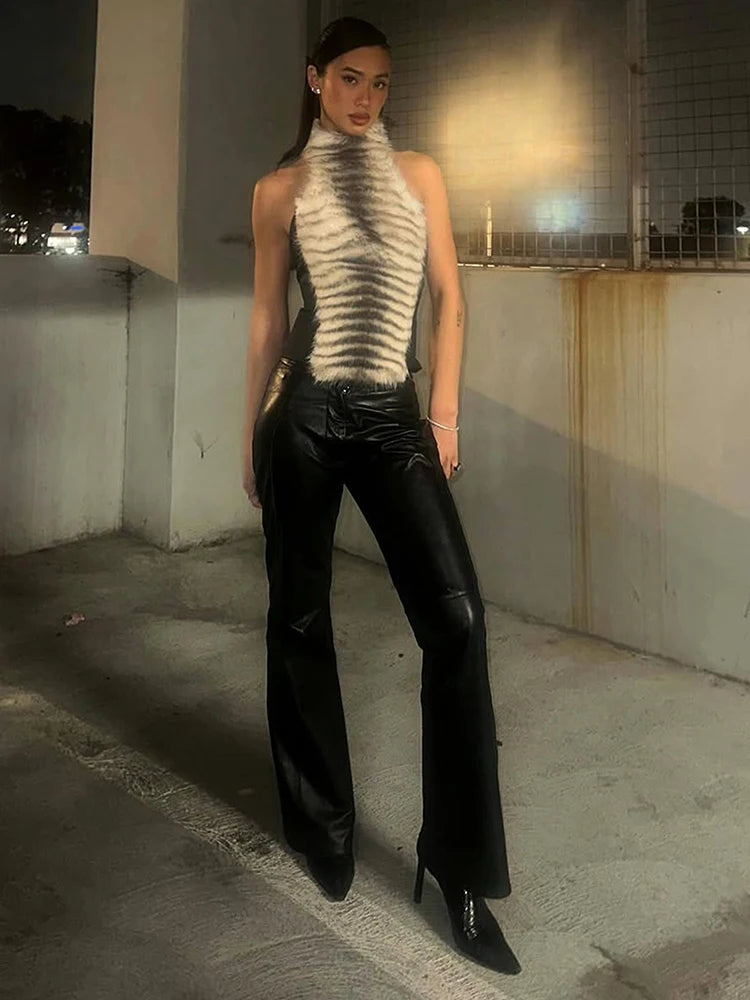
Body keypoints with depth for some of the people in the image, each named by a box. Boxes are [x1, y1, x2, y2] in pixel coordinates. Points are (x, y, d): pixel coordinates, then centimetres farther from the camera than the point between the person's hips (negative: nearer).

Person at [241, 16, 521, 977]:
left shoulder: (420, 174, 11)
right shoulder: (281, 189, 7)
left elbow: (448, 298, 10)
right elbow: (267, 316, 8)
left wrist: (444, 414, 3)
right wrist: (251, 434, 8)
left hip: (394, 416, 1)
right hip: (304, 413, -1)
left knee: (456, 619, -11)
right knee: (300, 618, 6)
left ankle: (458, 862, 0)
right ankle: (323, 826, 27)